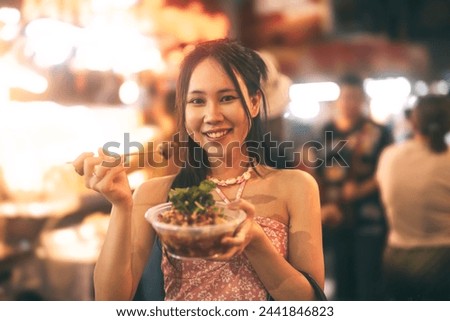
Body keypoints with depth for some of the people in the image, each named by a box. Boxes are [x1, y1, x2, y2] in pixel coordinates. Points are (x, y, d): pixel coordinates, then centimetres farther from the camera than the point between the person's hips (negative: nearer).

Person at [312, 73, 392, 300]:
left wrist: (361, 189, -18)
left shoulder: (378, 133, -1)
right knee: (343, 285, 13)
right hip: (336, 222, 3)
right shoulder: (325, 133, 8)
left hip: (369, 221, -3)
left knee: (368, 287, -2)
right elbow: (315, 174, 10)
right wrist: (322, 206, -3)